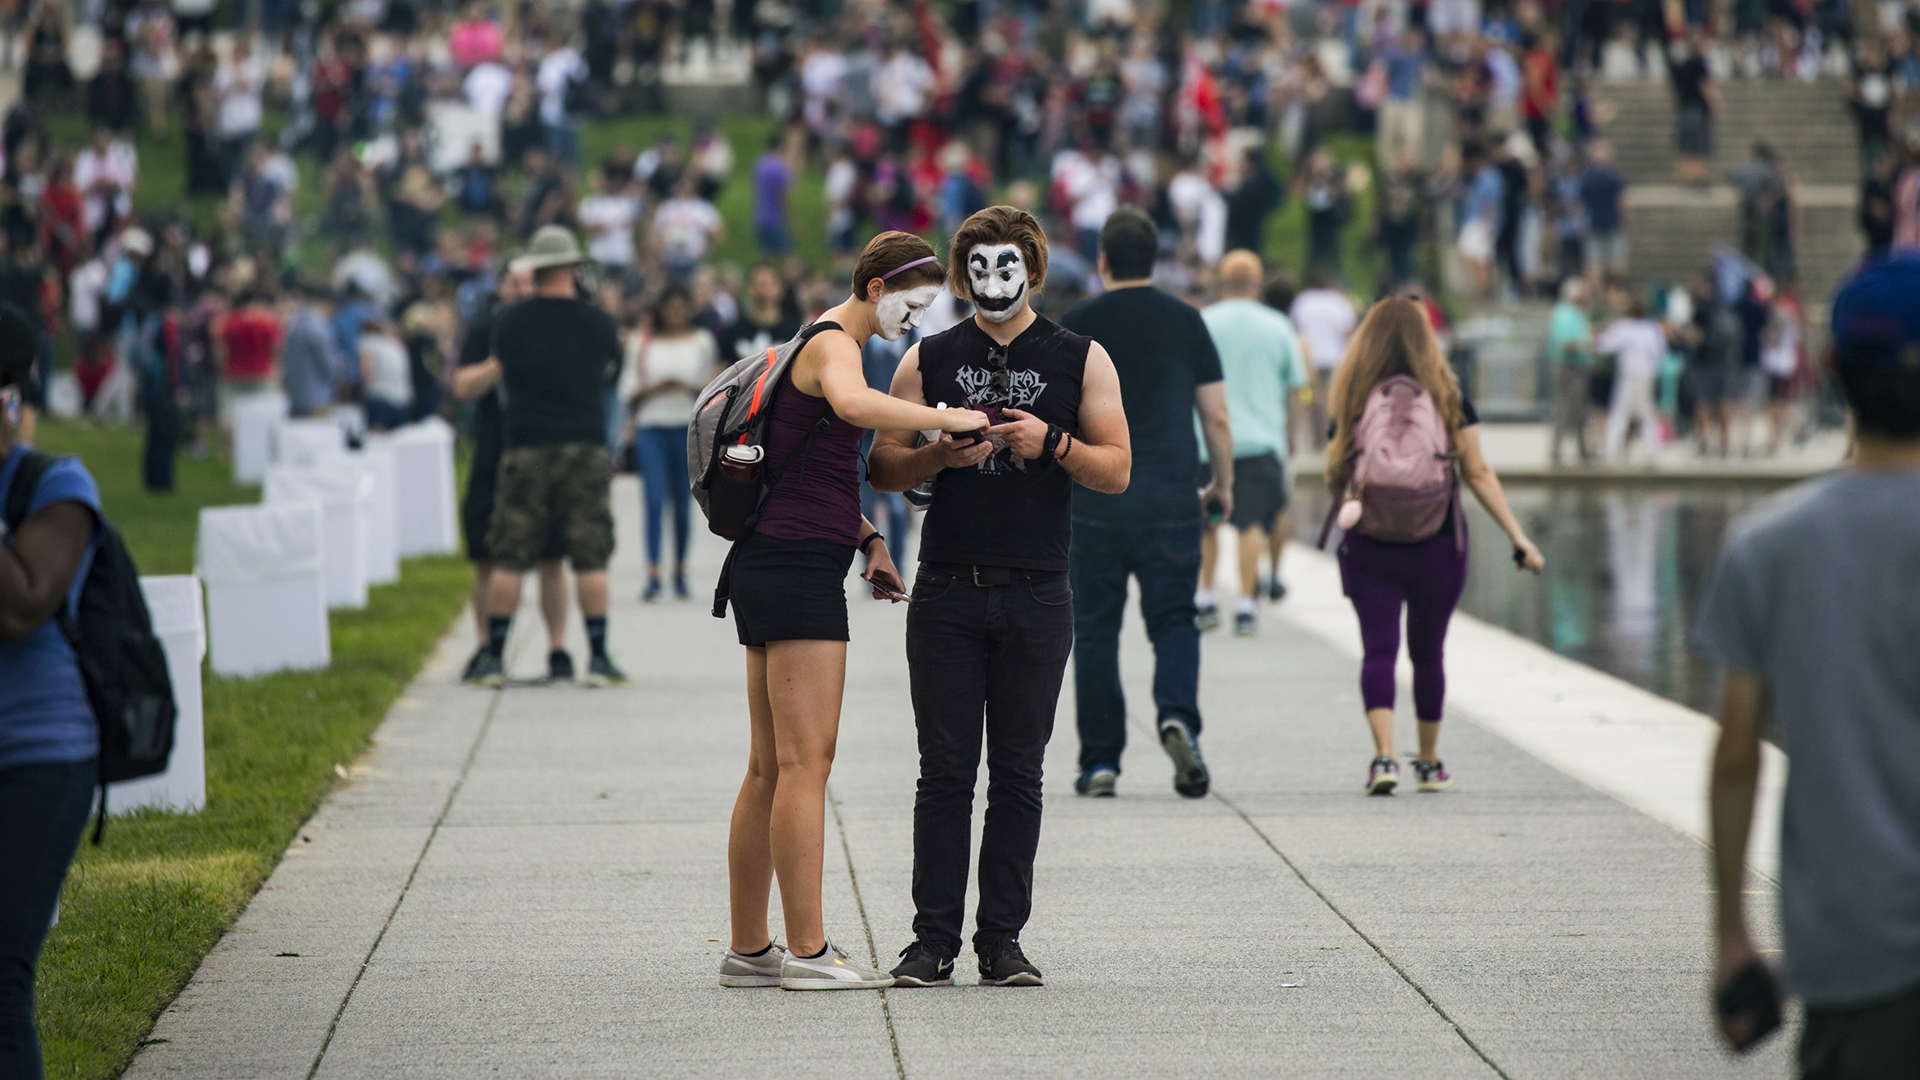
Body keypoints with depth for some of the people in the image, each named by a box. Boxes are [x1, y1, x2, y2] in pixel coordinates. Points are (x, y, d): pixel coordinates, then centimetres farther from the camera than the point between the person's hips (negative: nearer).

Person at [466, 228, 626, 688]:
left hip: (525, 448, 0)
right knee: (590, 559, 3)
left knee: (509, 559, 4)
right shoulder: (599, 323, 0)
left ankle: (494, 659, 4)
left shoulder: (509, 322, -1)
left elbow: (501, 370, 12)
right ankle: (598, 659, 2)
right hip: (586, 449, 0)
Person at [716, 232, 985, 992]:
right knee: (805, 762, -10)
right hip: (799, 567, -10)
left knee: (770, 768, 10)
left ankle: (748, 950, 13)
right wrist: (947, 418, -28)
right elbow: (853, 405, -35)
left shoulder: (822, 344, 22)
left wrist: (868, 539, 21)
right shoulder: (833, 345, -10)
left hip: (767, 565, 10)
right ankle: (808, 953, -10)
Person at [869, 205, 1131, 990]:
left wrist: (1050, 443, -12)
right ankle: (934, 940, 2)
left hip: (1035, 596, 0)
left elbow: (1116, 469, 4)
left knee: (1018, 773, 2)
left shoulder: (1080, 359, 8)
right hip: (947, 593, 0)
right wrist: (942, 454, -11)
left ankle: (1002, 939, 7)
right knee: (945, 771, -1)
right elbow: (884, 468, 8)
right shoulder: (929, 360, 10)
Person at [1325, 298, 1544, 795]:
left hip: (1370, 547, -1)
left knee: (1378, 650, -1)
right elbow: (1478, 473, -5)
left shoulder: (1353, 401, -2)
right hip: (1437, 546, 1)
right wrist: (1518, 536, -3)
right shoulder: (1449, 396, -2)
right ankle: (1429, 763, 25)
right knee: (1428, 653, 14)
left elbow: (1335, 478, 3)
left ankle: (1384, 754, -20)